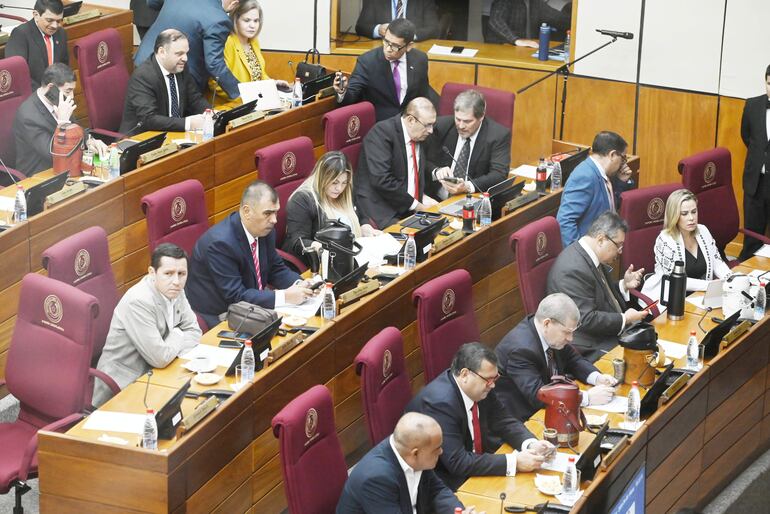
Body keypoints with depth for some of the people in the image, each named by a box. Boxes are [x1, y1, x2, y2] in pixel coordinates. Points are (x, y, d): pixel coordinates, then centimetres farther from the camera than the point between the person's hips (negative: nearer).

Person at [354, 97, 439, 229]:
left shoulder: (420, 135, 10)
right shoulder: (381, 133, -14)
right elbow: (381, 180, -23)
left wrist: (422, 197, 3)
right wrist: (415, 205, -16)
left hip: (413, 207, 7)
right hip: (381, 210, -7)